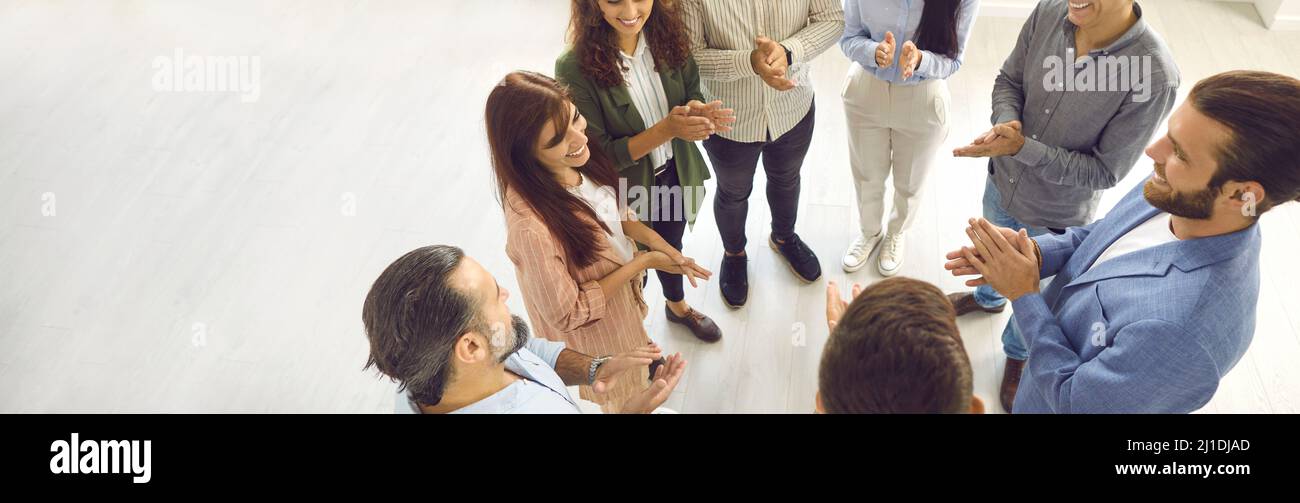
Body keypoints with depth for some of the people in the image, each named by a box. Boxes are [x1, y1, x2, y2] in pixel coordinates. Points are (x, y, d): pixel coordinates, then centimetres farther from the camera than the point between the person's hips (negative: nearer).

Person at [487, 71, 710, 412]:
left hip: (625, 296, 6)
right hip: (593, 333, -6)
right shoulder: (532, 226, -43)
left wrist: (659, 244, -15)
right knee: (622, 397, 26)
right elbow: (568, 314, -28)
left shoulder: (578, 163, -22)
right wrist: (643, 262, -24)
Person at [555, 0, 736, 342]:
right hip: (626, 191, -4)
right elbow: (599, 155, -25)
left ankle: (677, 306, 62)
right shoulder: (574, 68, -31)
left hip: (677, 173, 4)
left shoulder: (667, 34, -18)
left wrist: (696, 112, -28)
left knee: (671, 246, 30)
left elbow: (692, 94, -3)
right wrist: (666, 129, -36)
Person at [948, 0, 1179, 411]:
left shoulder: (1154, 77, -34)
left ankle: (1018, 353, 56)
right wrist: (1007, 121, -25)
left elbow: (1104, 172, -24)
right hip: (1002, 183, 4)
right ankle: (988, 298, 68)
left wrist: (1022, 147, -33)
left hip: (1055, 215, -4)